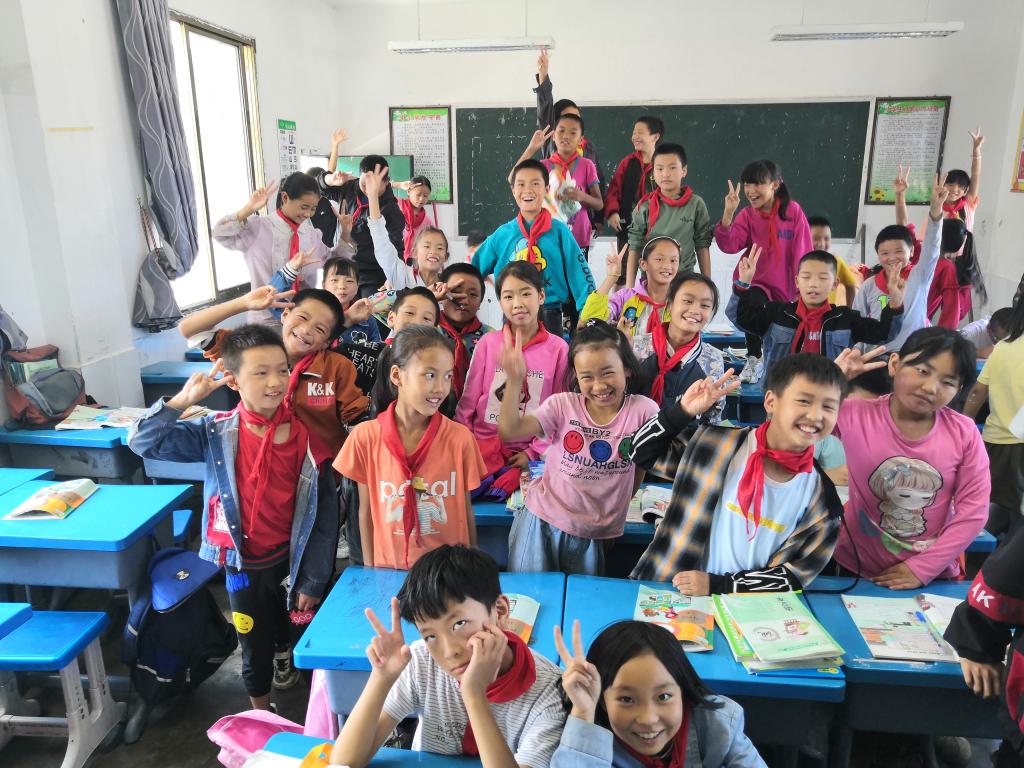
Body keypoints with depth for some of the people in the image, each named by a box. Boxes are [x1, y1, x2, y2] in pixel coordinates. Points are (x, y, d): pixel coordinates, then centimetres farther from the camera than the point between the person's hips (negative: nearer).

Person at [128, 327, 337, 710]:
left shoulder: (306, 436, -13)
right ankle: (262, 716, 46)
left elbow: (324, 513, -9)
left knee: (296, 635, 22)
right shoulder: (216, 433, -9)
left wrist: (313, 580, -7)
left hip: (292, 560, 0)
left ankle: (285, 658, 58)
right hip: (244, 564, 0)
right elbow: (143, 442, -11)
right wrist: (184, 399, -23)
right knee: (255, 648, 19)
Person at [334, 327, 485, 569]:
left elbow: (466, 511, -2)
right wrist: (370, 570, 2)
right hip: (389, 569, 1)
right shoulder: (365, 436, -8)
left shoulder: (460, 438, -11)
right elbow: (366, 511, 0)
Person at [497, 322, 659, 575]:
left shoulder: (643, 411, -12)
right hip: (542, 522, 0)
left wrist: (616, 512, 10)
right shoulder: (563, 405, -11)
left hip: (594, 535, 1)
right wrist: (515, 382, -35)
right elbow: (509, 431, -22)